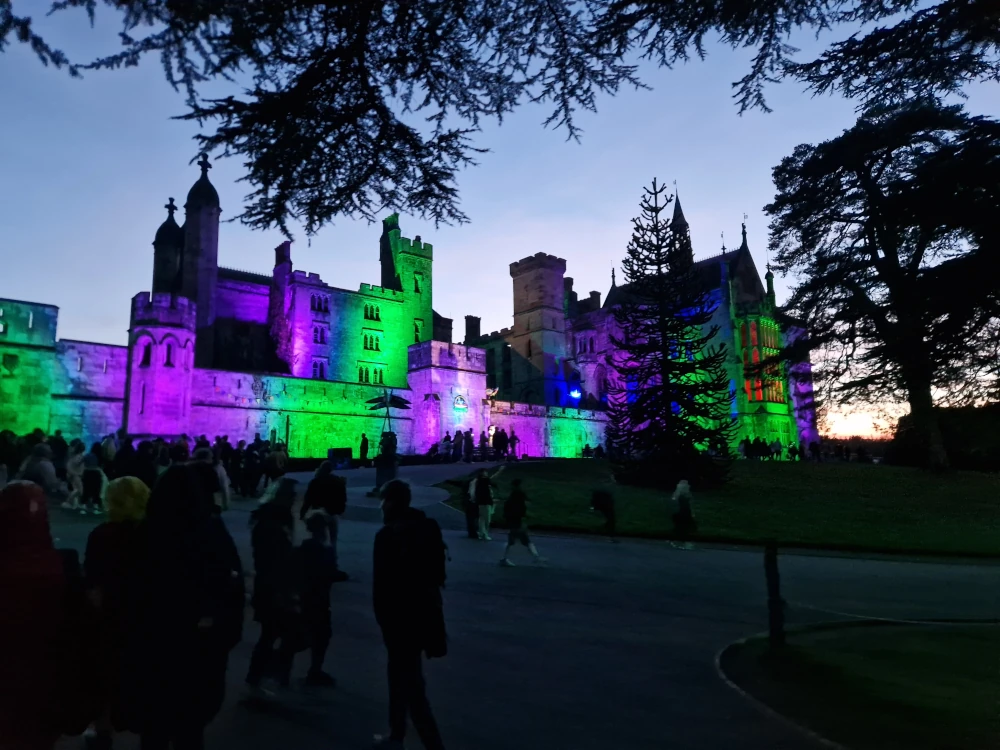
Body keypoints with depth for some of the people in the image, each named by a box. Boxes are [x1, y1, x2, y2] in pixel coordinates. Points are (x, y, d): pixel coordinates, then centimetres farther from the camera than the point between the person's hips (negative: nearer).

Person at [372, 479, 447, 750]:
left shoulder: (388, 534, -17)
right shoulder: (428, 527, 5)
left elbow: (382, 581, -16)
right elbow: (436, 573, 10)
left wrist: (381, 615, -3)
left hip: (401, 614, -8)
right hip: (426, 610, 8)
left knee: (411, 683, 0)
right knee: (401, 675, 23)